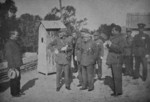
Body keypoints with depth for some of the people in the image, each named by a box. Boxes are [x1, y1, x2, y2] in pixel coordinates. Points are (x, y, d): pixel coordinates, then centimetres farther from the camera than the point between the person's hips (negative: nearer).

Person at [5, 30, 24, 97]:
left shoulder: (14, 43, 15)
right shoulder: (9, 44, -16)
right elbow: (8, 55, -20)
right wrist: (12, 66, -22)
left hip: (17, 65, 10)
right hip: (13, 66, -10)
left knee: (18, 78, 17)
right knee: (14, 80, 0)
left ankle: (18, 91, 28)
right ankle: (14, 93, 11)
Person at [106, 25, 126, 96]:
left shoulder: (121, 39, -9)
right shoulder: (112, 38, 16)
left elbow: (120, 49, -21)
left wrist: (111, 44, -23)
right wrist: (107, 44, 5)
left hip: (117, 60, -8)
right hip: (112, 60, 9)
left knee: (117, 76, -6)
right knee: (114, 76, 13)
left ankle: (119, 91, 3)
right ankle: (115, 91, 21)